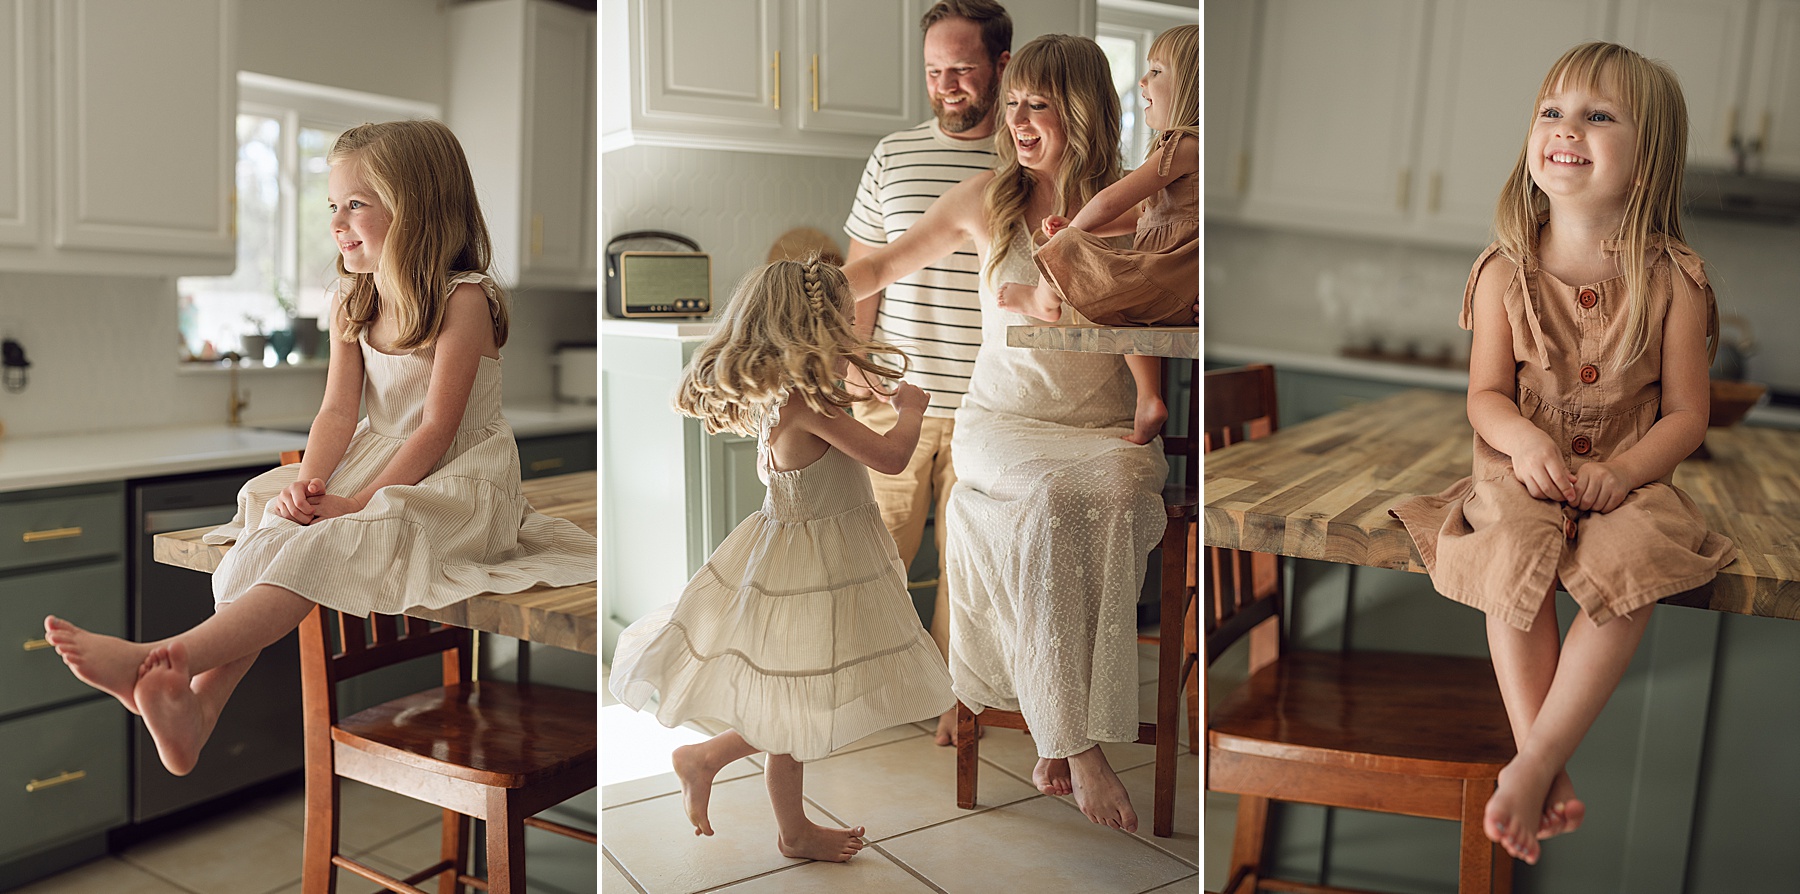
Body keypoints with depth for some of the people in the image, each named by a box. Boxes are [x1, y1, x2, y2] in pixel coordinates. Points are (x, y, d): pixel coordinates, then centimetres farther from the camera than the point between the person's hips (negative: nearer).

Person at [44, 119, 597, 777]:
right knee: (273, 532, -20)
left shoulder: (464, 300, -13)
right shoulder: (351, 302, 11)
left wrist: (354, 504, -23)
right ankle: (199, 705, -31)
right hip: (378, 470, 7)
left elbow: (436, 429, -17)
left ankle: (164, 656, -40)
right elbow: (338, 410, 3)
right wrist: (309, 486, -17)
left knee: (323, 547, -30)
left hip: (457, 482, -7)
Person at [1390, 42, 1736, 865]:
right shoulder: (1505, 274, -1)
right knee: (1517, 559, -29)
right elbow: (1486, 394, 1)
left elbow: (1686, 413, -1)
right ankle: (1551, 774, -19)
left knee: (1629, 565, -30)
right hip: (1522, 467, 0)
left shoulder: (1672, 281, -3)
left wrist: (1623, 470, -19)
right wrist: (1525, 441, -20)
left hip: (1628, 477, 0)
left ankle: (1535, 762, -24)